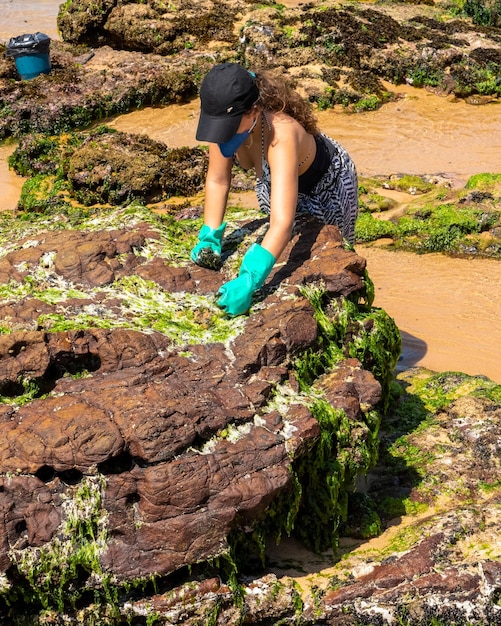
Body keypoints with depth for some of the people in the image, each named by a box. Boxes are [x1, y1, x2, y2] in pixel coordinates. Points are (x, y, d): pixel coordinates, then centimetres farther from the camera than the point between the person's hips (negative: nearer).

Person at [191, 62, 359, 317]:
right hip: (272, 179, 5)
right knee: (282, 253, 24)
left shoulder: (281, 137, -48)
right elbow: (217, 181, -18)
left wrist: (248, 281, -64)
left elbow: (283, 223, -54)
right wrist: (209, 238, -30)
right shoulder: (224, 120, -33)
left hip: (327, 186, -5)